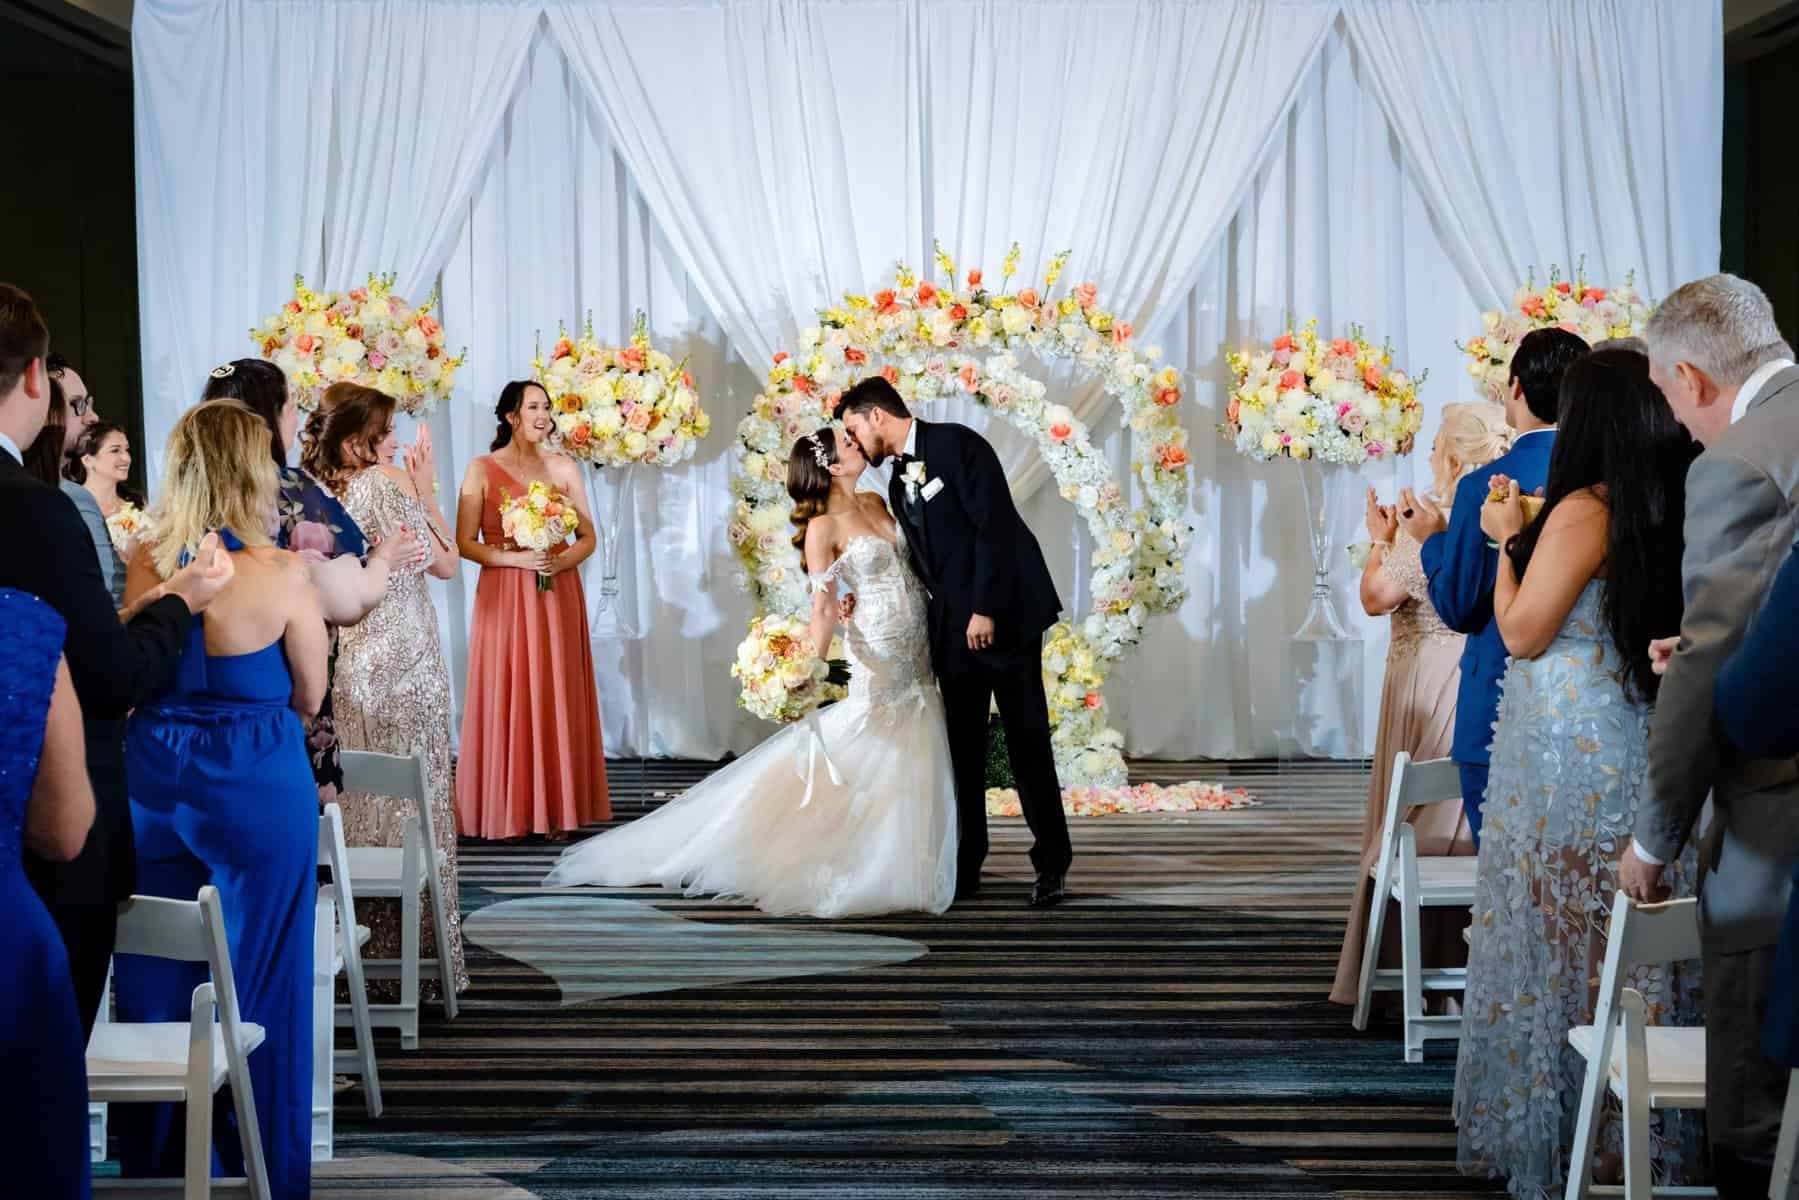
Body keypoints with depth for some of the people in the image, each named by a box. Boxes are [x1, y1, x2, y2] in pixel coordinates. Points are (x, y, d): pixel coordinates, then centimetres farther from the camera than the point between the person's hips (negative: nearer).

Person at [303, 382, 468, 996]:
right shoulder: (387, 484, -15)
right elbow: (445, 562, -9)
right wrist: (425, 490, -2)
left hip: (342, 662, 6)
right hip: (402, 661, -6)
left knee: (354, 799, 12)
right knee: (410, 799, 1)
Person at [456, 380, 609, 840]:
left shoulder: (564, 468, 8)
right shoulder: (482, 470, 0)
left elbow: (588, 537, 8)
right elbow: (465, 543, -4)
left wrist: (561, 561, -12)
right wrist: (517, 558, -17)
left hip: (558, 597, 3)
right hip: (504, 598, -2)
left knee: (557, 698, 3)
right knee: (507, 699, -2)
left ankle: (557, 809, 8)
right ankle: (507, 811, 3)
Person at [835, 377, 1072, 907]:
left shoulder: (957, 444, -8)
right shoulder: (899, 484, 16)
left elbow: (994, 525, -16)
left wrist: (985, 609, -19)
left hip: (1003, 614, -8)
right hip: (953, 627, 8)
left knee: (1026, 739, -5)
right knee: (962, 748, 7)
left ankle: (1052, 863, 2)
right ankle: (965, 867, 11)